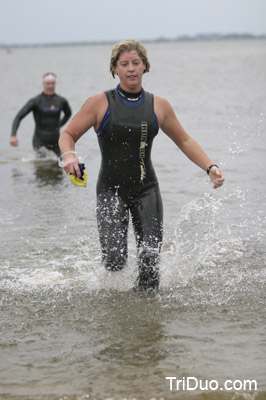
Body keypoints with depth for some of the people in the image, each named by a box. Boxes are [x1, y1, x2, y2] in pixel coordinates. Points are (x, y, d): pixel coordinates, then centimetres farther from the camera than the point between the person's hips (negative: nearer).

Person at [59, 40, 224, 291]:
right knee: (115, 262, -13)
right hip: (111, 190, -2)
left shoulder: (159, 106, 6)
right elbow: (68, 134, 3)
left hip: (146, 190, 2)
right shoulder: (100, 103, -2)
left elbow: (184, 141, 17)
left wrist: (210, 167, 4)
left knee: (150, 258, -7)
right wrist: (68, 155, -19)